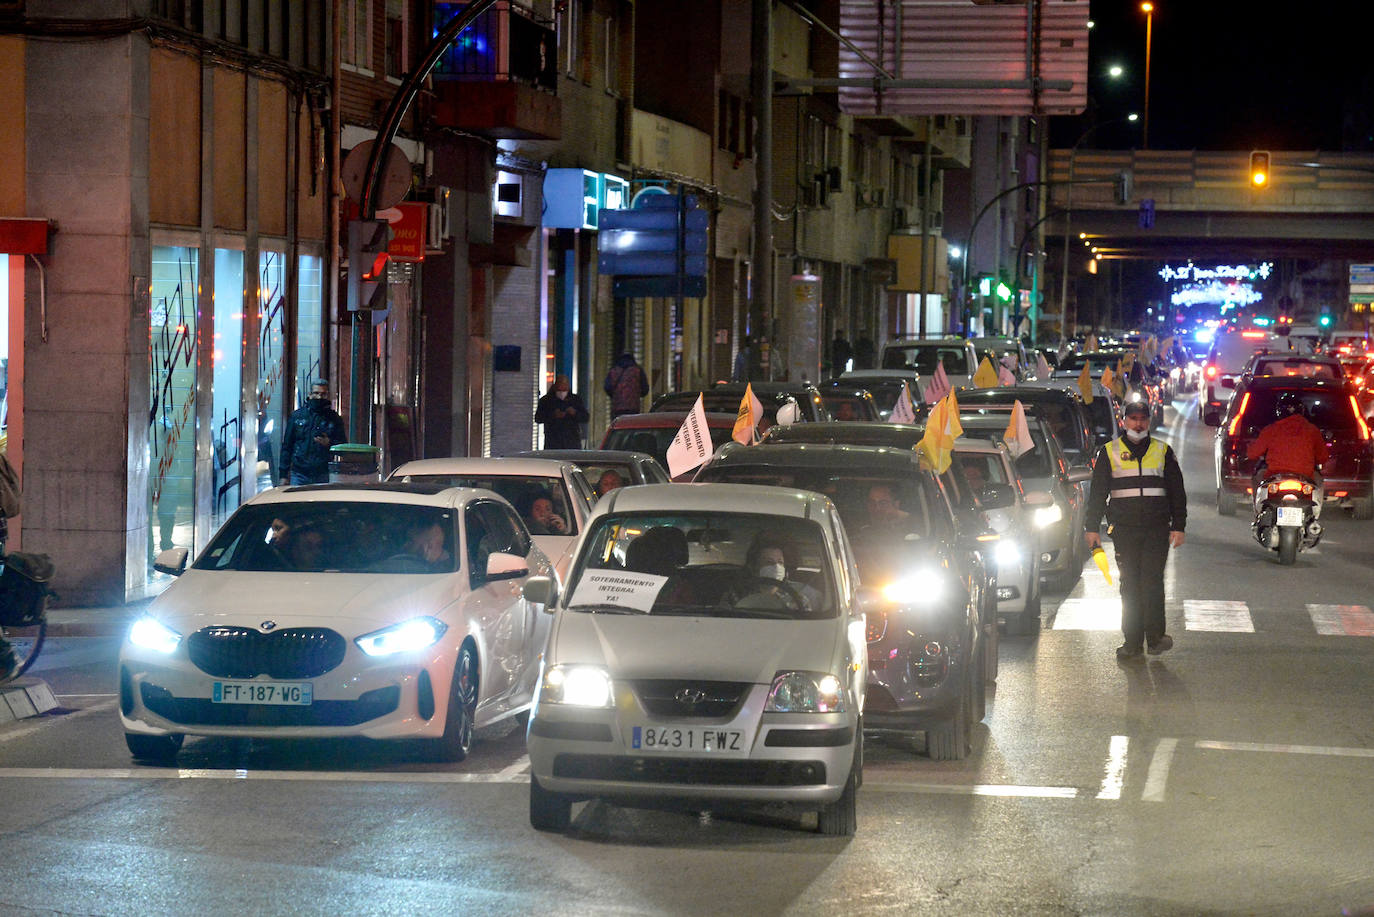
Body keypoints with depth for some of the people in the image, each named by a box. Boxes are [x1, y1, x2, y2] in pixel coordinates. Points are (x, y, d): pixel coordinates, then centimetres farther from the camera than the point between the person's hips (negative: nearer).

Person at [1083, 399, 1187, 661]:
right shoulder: (1109, 452, 10)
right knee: (1130, 585, 2)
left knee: (1152, 581, -12)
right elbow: (1097, 493, 10)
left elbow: (1177, 492, 13)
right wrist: (1092, 528, 4)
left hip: (1157, 529, -1)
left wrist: (1178, 526, 5)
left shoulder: (1163, 452, 11)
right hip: (1124, 529, 1)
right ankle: (1132, 642, 4)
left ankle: (1155, 637, -11)